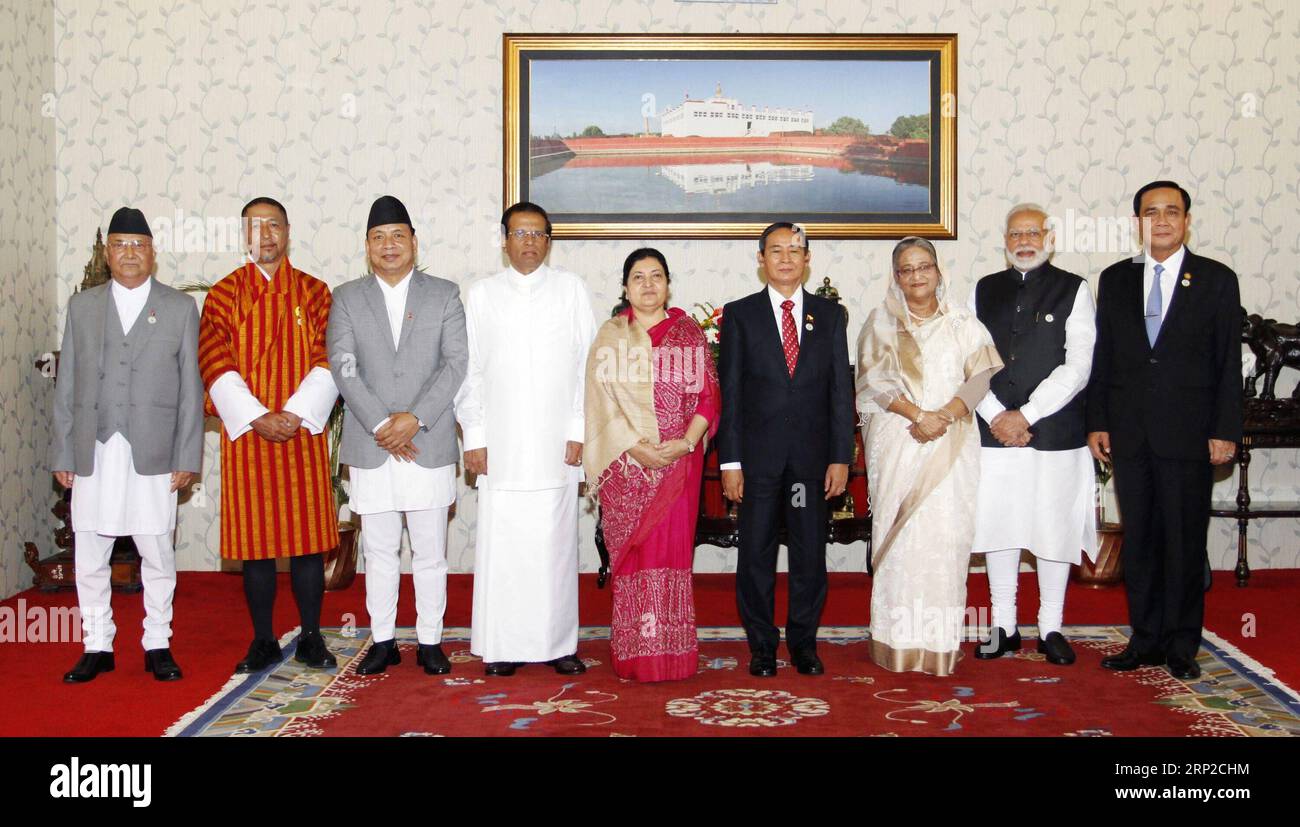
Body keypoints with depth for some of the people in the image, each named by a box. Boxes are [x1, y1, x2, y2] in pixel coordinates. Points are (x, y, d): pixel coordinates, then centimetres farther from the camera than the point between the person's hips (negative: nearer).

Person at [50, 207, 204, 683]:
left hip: (153, 454, -2)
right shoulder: (82, 306, 12)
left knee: (157, 555, 4)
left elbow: (190, 388, 3)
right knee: (89, 558, 6)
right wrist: (62, 453, 5)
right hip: (93, 453, 2)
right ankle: (97, 647, 18)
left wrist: (187, 457, -3)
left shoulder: (180, 308, 6)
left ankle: (158, 646, 16)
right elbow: (66, 385, 10)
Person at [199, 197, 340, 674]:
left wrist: (297, 414, -14)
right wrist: (256, 418, -14)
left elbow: (327, 362, -1)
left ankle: (310, 638, 13)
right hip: (246, 432, 0)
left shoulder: (313, 292, 6)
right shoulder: (224, 293, 5)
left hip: (303, 432, 0)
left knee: (308, 536, 2)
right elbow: (215, 364, -4)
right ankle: (264, 641, 14)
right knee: (255, 540, 4)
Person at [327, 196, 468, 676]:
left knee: (430, 553, 6)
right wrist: (380, 424, -13)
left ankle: (430, 641, 17)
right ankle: (383, 641, 20)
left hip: (429, 446, -1)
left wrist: (415, 417, -13)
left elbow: (457, 363, -3)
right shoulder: (347, 298, 8)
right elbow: (342, 367, -2)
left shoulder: (444, 295, 6)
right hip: (370, 449, 1)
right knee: (379, 552, 9)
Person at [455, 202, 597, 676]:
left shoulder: (571, 290, 6)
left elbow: (586, 365, 4)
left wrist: (579, 431, -3)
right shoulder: (481, 295, 8)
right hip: (500, 445, 0)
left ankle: (559, 643, 12)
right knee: (501, 544, 0)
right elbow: (469, 371, 7)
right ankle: (502, 646, 10)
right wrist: (474, 437, 1)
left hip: (556, 443, 0)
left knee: (556, 543, 2)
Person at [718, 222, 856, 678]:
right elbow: (729, 392, 0)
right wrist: (729, 461, -5)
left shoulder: (830, 315, 8)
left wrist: (840, 457, -1)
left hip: (812, 455, 1)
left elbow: (841, 389, 5)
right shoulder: (739, 314, 4)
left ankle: (804, 643, 21)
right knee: (756, 554, 5)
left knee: (810, 552, 7)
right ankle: (762, 645, 18)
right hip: (758, 454, -1)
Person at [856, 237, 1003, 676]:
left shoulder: (963, 323, 11)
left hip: (952, 445, 1)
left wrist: (945, 416, -14)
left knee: (947, 534, -4)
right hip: (896, 442, -1)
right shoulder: (881, 322, 10)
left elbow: (984, 374, 0)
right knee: (900, 536, -3)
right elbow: (876, 378, -2)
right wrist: (919, 415, -14)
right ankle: (899, 643, 2)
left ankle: (940, 642, 3)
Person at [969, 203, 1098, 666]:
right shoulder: (984, 291, 11)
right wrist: (995, 415, -9)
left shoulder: (1073, 290, 1)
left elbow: (1078, 366, -7)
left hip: (1055, 433, -2)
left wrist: (1026, 415, -13)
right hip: (995, 432, 3)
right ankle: (1004, 628, 18)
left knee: (1054, 529, 4)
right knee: (998, 527, 7)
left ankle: (1051, 629, 17)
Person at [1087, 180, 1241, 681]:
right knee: (1138, 540, 8)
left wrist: (1225, 431, -6)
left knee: (1185, 541, 3)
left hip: (1188, 433, -2)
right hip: (1129, 433, 3)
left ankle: (1181, 645, 15)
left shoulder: (1217, 280, 3)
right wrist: (1097, 423, 4)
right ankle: (1145, 640, 18)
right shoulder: (1115, 280, 10)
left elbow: (1229, 363, 0)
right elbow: (1102, 357, 10)